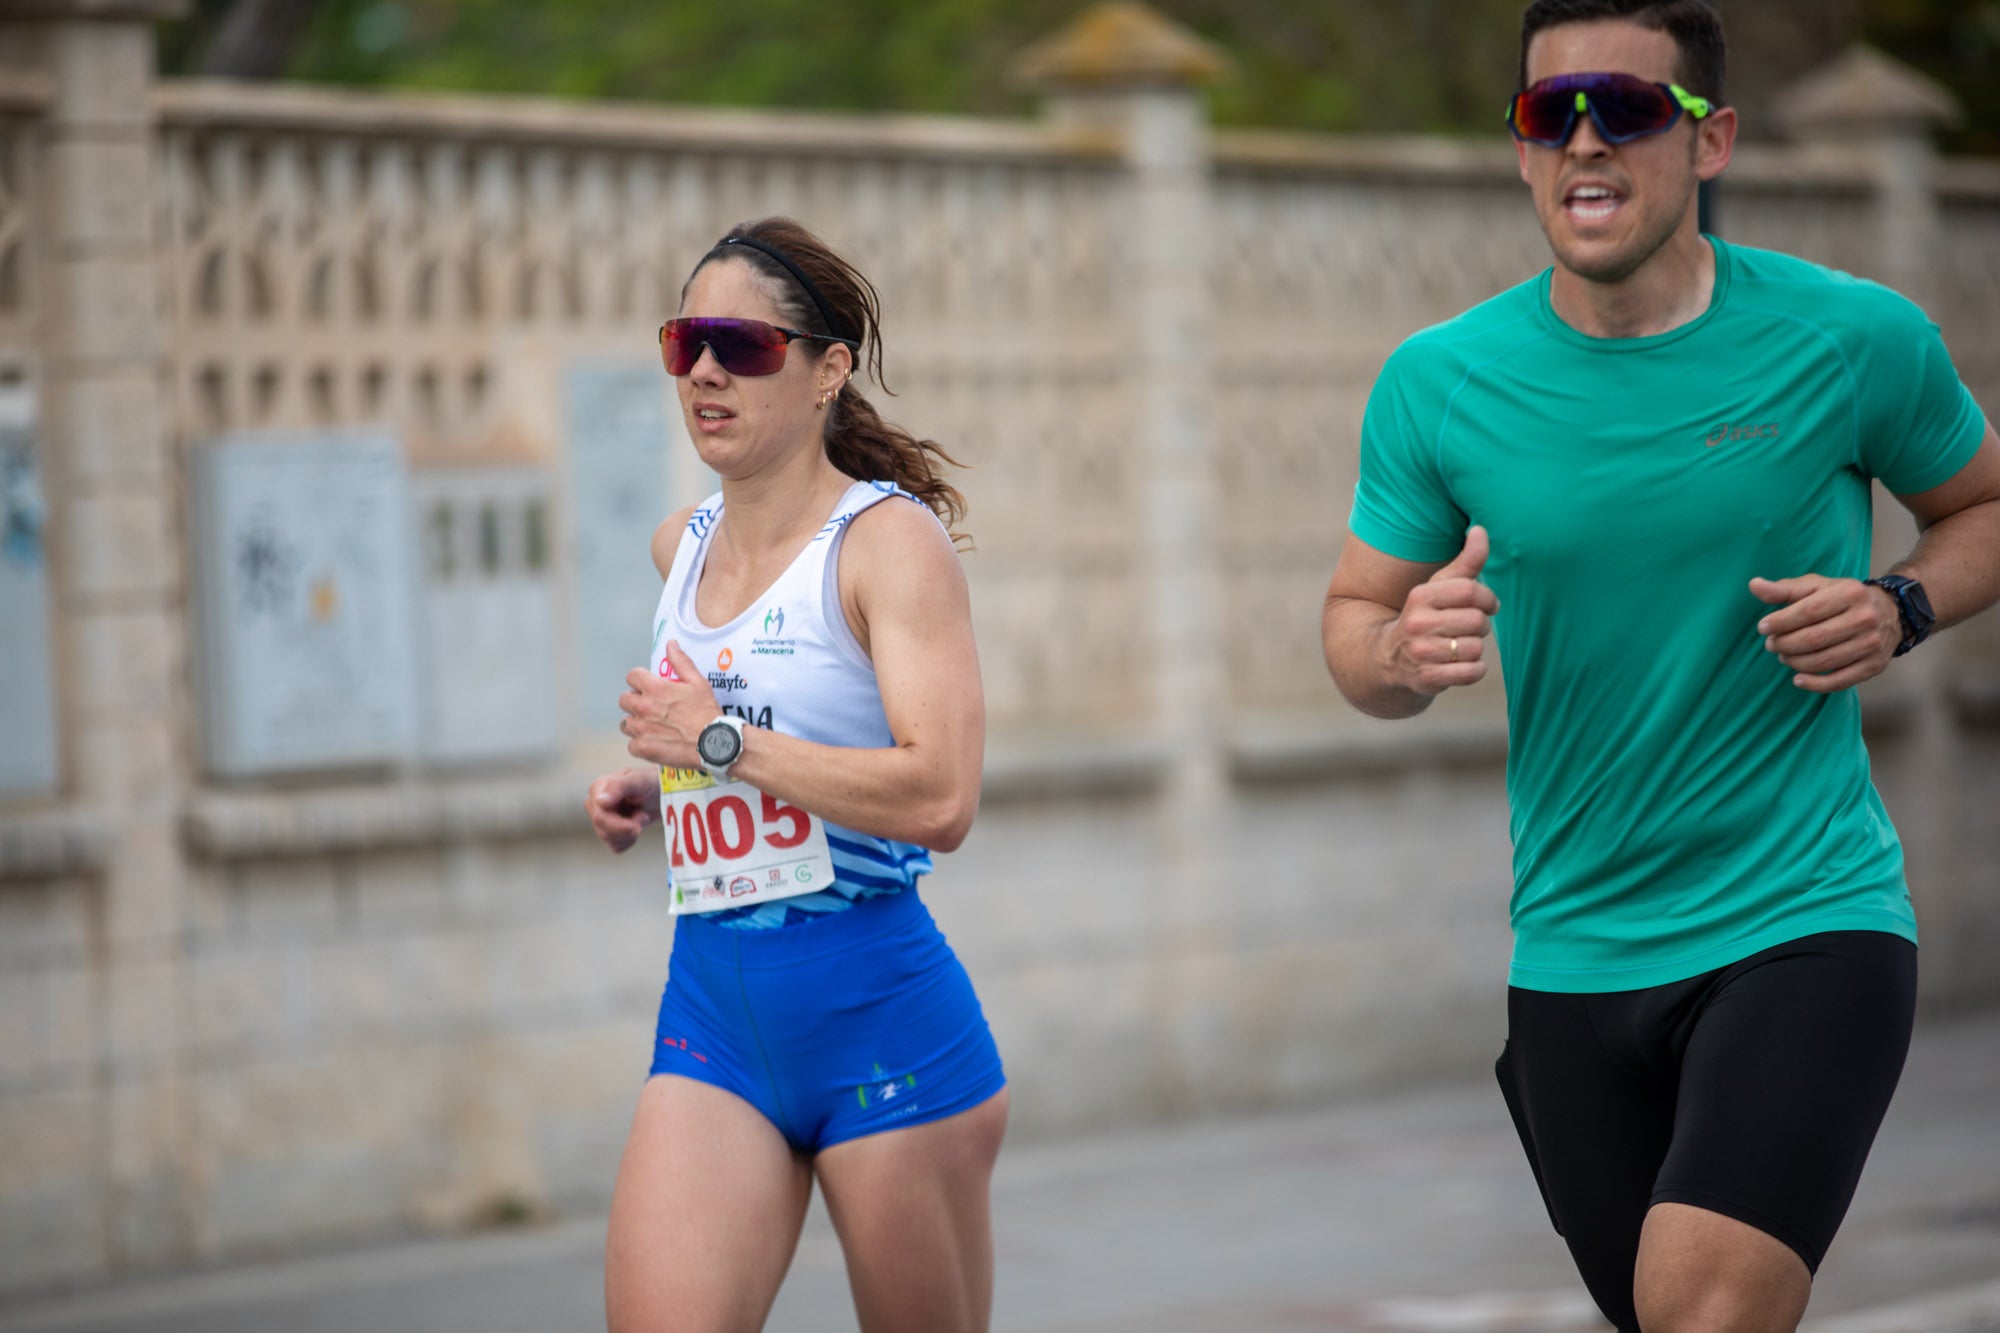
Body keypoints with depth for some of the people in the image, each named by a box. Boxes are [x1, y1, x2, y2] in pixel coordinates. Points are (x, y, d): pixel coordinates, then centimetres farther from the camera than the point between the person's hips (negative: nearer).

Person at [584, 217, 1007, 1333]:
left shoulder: (891, 539, -9)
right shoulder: (685, 547, 12)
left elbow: (939, 800, -22)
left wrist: (718, 739, -16)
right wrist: (656, 788, 13)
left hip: (882, 1013, -6)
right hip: (711, 1011, 6)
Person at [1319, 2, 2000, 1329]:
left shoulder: (1853, 340, -6)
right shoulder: (1440, 384, -2)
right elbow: (1355, 618, 8)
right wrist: (1401, 652, -17)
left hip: (1806, 921, -3)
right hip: (1575, 955, 3)